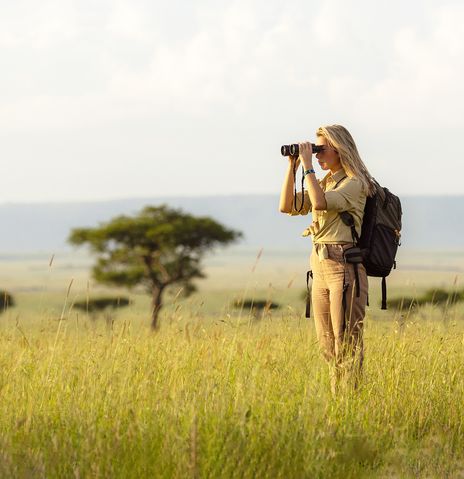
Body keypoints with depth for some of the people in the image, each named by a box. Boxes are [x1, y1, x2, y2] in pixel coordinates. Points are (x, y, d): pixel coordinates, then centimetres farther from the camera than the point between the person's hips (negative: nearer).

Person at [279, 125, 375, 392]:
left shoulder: (355, 184, -8)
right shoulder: (324, 183, 17)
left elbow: (320, 203, -24)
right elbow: (287, 206, 10)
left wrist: (308, 165, -17)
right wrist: (292, 166, 4)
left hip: (345, 266, -9)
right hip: (320, 267, 9)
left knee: (347, 343, -7)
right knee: (327, 344, 10)